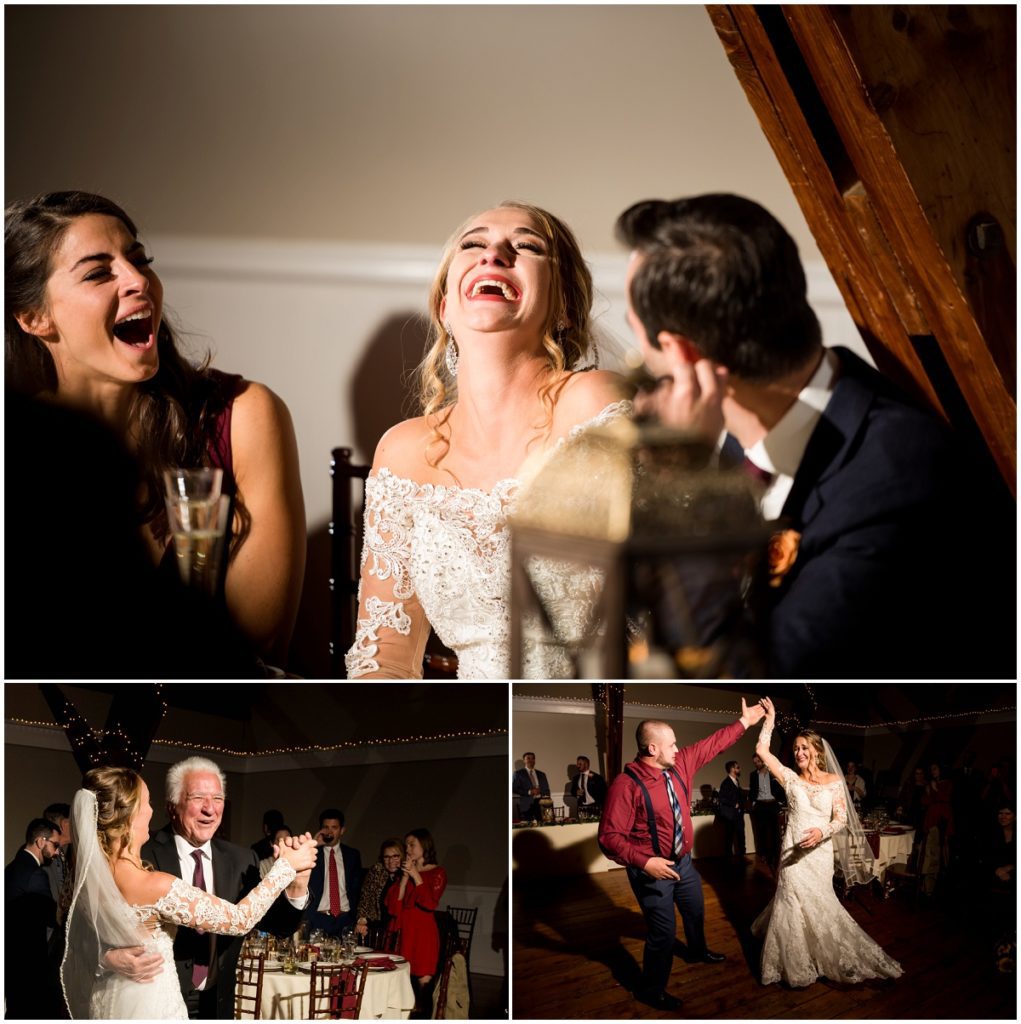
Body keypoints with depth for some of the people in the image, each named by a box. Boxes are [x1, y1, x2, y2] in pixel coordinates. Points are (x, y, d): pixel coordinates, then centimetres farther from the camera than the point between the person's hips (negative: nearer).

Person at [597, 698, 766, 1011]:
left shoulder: (680, 764, -6)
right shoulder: (626, 785, -28)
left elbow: (712, 744, 9)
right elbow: (610, 837, -28)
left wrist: (744, 722, 10)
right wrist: (645, 862, -36)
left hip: (682, 862, 8)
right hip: (652, 870, -8)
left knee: (695, 911, 30)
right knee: (663, 931, 1)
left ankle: (698, 952, 60)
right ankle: (651, 990, 24)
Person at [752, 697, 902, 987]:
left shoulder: (834, 781, 0)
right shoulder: (790, 778, 0)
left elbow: (842, 819, -3)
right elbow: (762, 750, -6)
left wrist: (823, 831, -21)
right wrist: (770, 719, -4)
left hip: (820, 852, 0)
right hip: (793, 851, 1)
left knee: (816, 904, 6)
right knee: (795, 903, 2)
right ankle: (796, 965, 16)